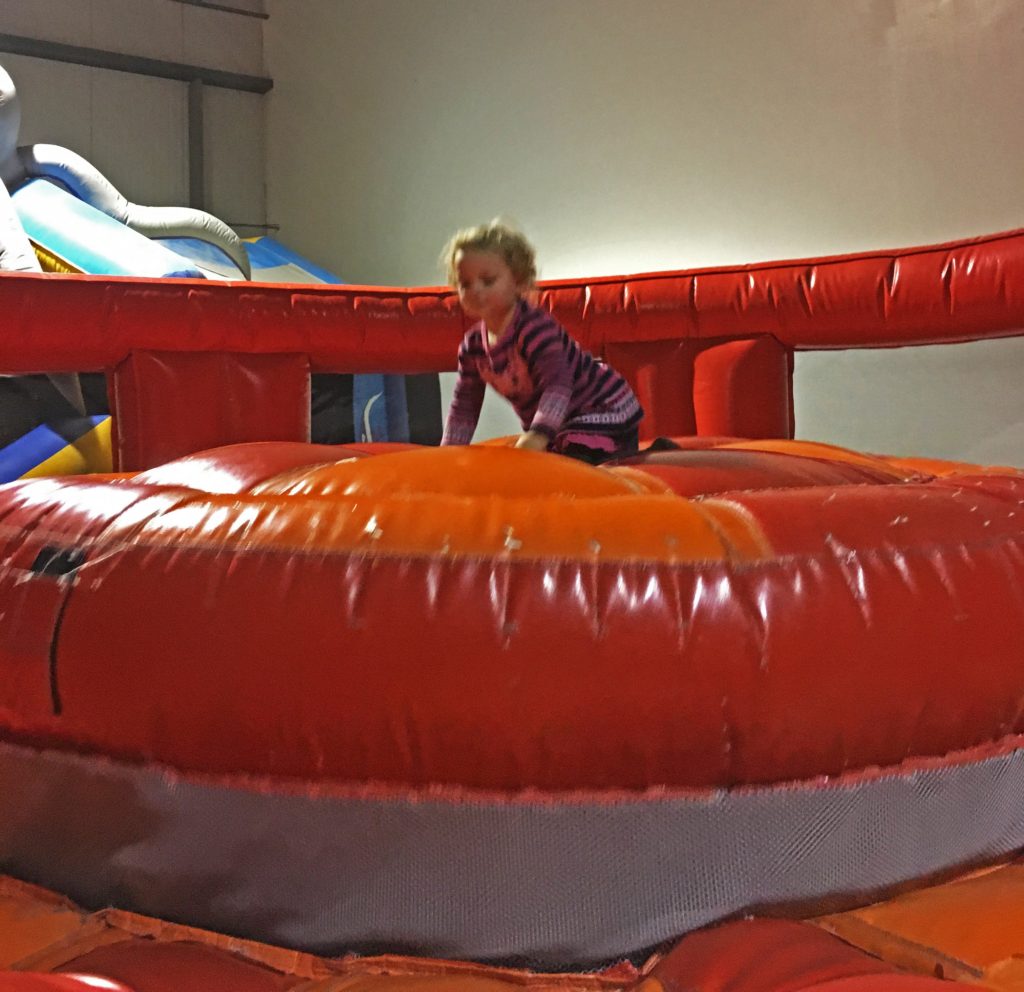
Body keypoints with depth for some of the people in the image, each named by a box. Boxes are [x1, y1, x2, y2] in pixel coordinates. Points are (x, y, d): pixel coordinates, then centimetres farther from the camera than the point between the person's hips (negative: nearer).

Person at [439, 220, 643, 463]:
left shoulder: (534, 327, -26)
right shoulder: (472, 346, -3)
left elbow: (558, 383, -39)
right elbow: (464, 406, 4)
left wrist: (537, 435, -54)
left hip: (603, 410, -9)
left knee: (574, 457, -33)